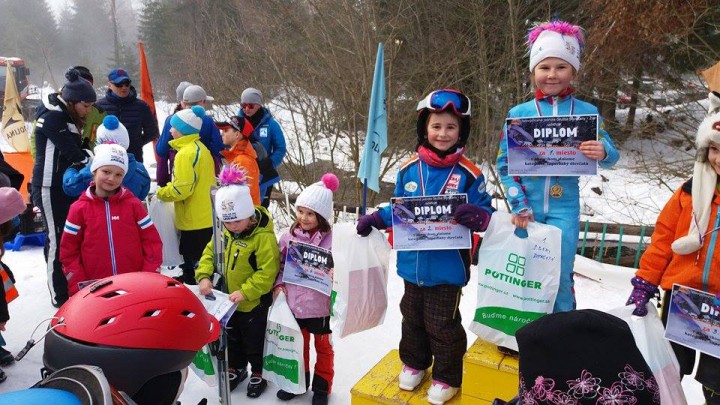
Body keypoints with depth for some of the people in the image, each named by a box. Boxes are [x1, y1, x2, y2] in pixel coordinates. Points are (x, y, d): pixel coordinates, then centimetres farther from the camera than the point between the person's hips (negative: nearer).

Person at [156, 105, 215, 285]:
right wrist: (169, 187, 16)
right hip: (205, 219, 10)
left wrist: (161, 193, -5)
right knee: (202, 265, 19)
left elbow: (181, 189, -23)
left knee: (192, 267, 0)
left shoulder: (186, 153, -17)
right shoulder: (201, 149, 12)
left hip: (193, 222, -10)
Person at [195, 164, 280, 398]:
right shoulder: (226, 232, -5)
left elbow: (267, 273, -28)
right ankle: (236, 368, 47)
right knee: (233, 338, 25)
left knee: (255, 341, 15)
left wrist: (245, 292, -32)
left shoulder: (264, 237, -28)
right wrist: (204, 276, -11)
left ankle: (259, 373, 37)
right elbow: (210, 252, 4)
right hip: (229, 300, 7)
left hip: (254, 303, -6)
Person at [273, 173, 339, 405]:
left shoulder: (331, 240, -17)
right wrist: (279, 285, -8)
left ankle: (322, 386, 38)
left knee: (323, 347, 19)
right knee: (298, 345, 24)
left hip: (320, 305, -3)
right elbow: (280, 266, 6)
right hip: (294, 303, 4)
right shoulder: (289, 237, -5)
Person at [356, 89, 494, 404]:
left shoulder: (468, 174, -13)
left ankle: (447, 377, 31)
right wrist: (375, 219, -3)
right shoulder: (409, 169, -1)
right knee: (412, 317, 22)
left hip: (447, 268, -4)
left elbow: (485, 214, -8)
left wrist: (477, 216, -31)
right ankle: (414, 362, 45)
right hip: (412, 264, 5)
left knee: (442, 324, 10)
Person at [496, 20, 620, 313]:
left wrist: (602, 152, -24)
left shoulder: (587, 112, 1)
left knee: (559, 277, 1)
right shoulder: (519, 113, -2)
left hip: (564, 208, 0)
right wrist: (518, 204, -10)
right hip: (527, 206, 1)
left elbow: (611, 155, 0)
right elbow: (504, 162, -2)